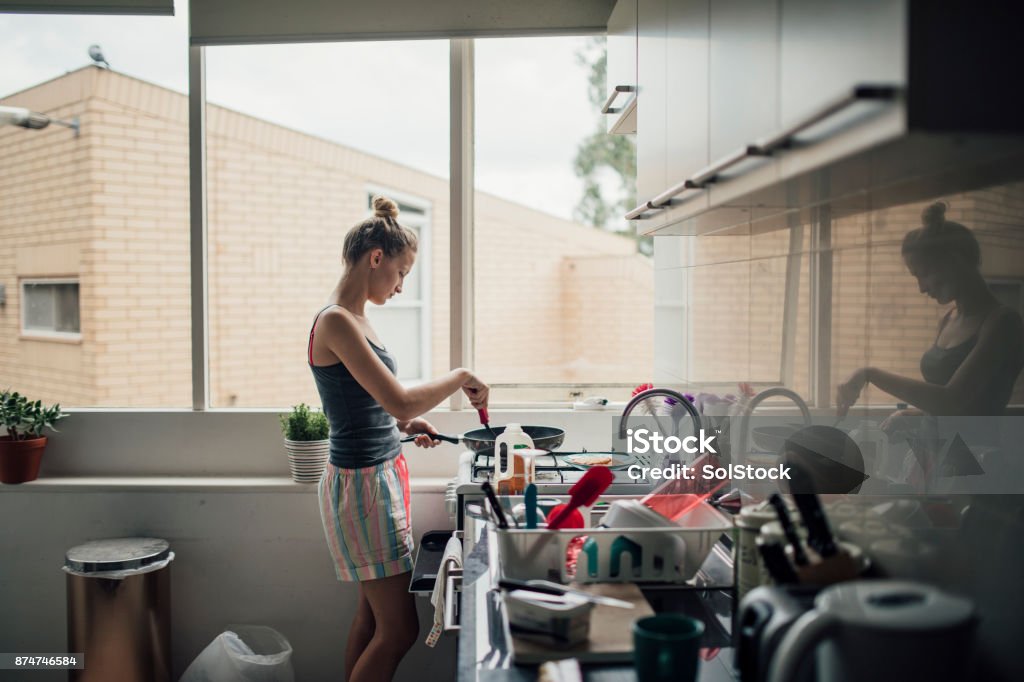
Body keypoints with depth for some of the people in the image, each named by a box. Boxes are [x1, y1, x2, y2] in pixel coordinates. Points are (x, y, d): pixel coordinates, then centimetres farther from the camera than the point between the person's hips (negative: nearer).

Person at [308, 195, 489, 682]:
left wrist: (405, 425, 8)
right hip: (362, 483, -10)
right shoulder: (336, 321, -19)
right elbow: (402, 401, -25)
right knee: (399, 628, -2)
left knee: (372, 615, 16)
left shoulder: (354, 319, 11)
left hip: (381, 474, 10)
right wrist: (461, 377, -11)